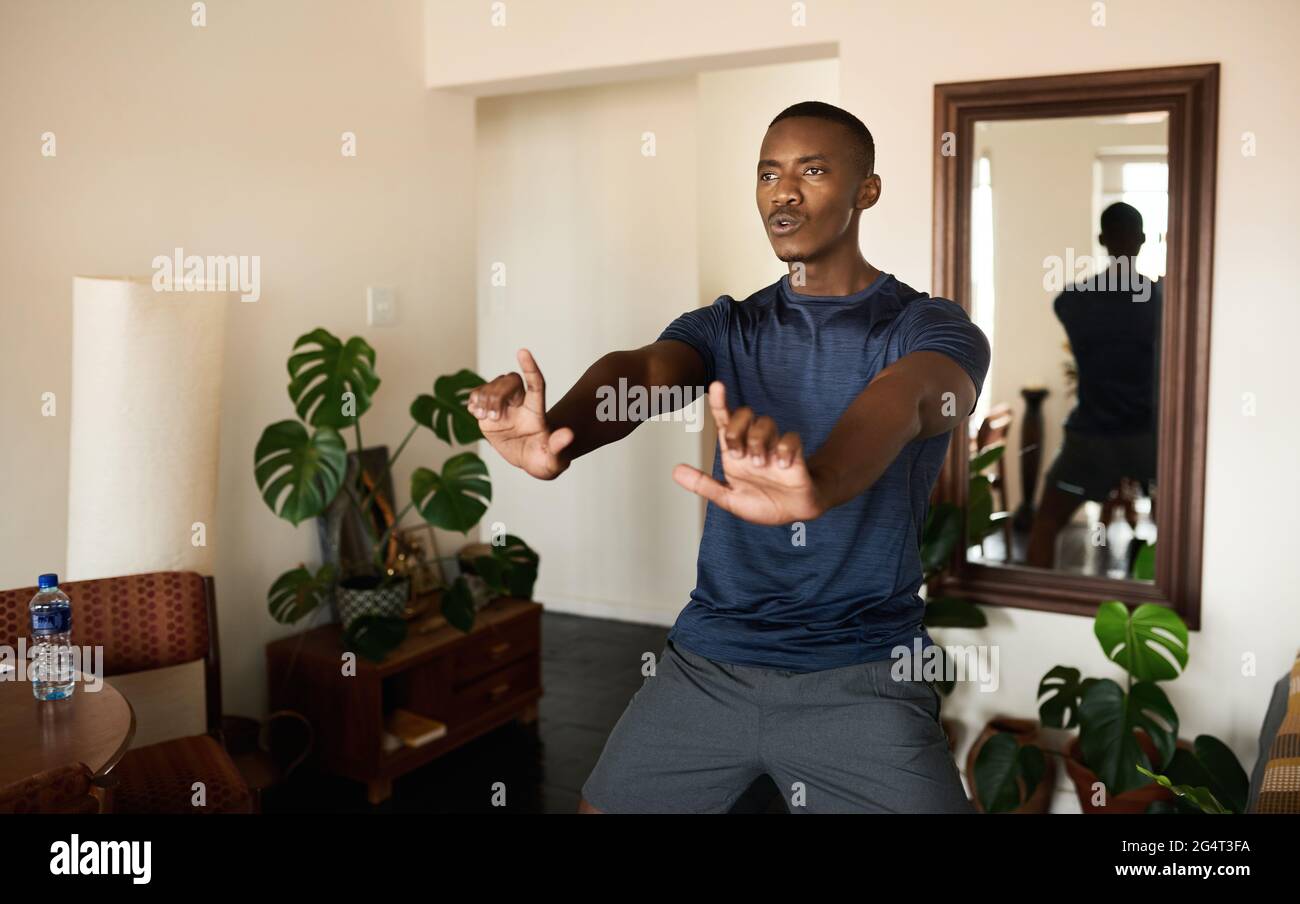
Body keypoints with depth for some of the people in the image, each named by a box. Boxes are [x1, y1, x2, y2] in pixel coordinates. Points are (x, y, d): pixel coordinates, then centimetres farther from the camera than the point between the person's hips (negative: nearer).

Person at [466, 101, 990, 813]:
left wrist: (817, 485, -51)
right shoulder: (724, 327, 8)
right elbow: (640, 370, -14)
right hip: (707, 657, 4)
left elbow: (905, 399, -27)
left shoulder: (928, 327, -3)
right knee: (604, 803, 11)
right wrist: (557, 436, -38)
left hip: (860, 673, -3)